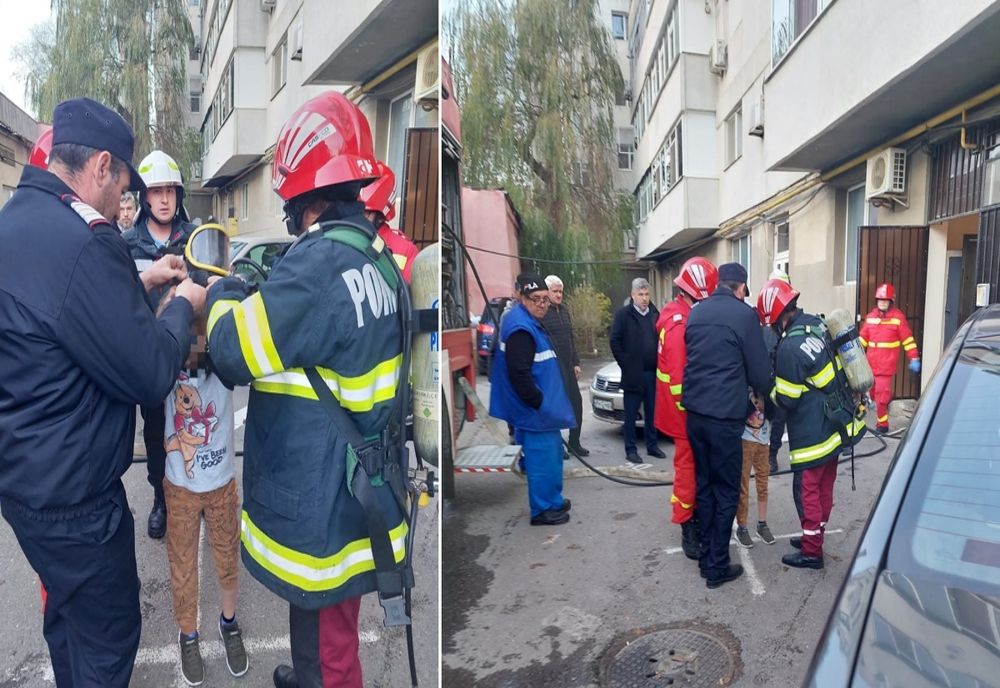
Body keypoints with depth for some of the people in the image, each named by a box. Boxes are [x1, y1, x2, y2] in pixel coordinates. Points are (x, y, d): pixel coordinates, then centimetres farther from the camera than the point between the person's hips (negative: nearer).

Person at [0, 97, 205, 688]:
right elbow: (149, 374, -24)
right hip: (71, 491, -10)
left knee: (67, 608, 29)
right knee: (108, 636, 11)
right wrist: (183, 306, -8)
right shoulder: (82, 241, -28)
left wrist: (141, 281, 13)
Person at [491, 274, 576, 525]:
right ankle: (543, 509, 11)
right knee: (542, 458, -1)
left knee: (552, 454, 20)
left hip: (543, 407, 11)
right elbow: (519, 373, -27)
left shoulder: (531, 323, 13)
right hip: (535, 410, -11)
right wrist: (538, 402, -19)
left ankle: (554, 500, 34)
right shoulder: (520, 328, -21)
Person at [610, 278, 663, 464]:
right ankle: (630, 450, 9)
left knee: (652, 412, 11)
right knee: (631, 413, 3)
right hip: (633, 373, -4)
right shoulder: (623, 314, -3)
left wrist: (659, 364, 2)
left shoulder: (655, 313, 10)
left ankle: (652, 445, 23)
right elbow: (615, 341, -6)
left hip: (653, 372, 4)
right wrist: (625, 364, -8)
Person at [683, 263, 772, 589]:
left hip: (695, 412, 6)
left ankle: (706, 556, 23)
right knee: (726, 491, 4)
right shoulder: (744, 314, -8)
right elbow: (759, 367, -4)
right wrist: (765, 394, 16)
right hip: (725, 416, -6)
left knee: (704, 485, 15)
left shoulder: (696, 312, 10)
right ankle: (717, 566, 9)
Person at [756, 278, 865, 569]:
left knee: (810, 489, 4)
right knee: (824, 486, 18)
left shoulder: (790, 346, -24)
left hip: (812, 433, -9)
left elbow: (787, 400, -16)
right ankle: (814, 537, 34)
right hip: (835, 425, 9)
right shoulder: (818, 324, 0)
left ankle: (811, 551, 15)